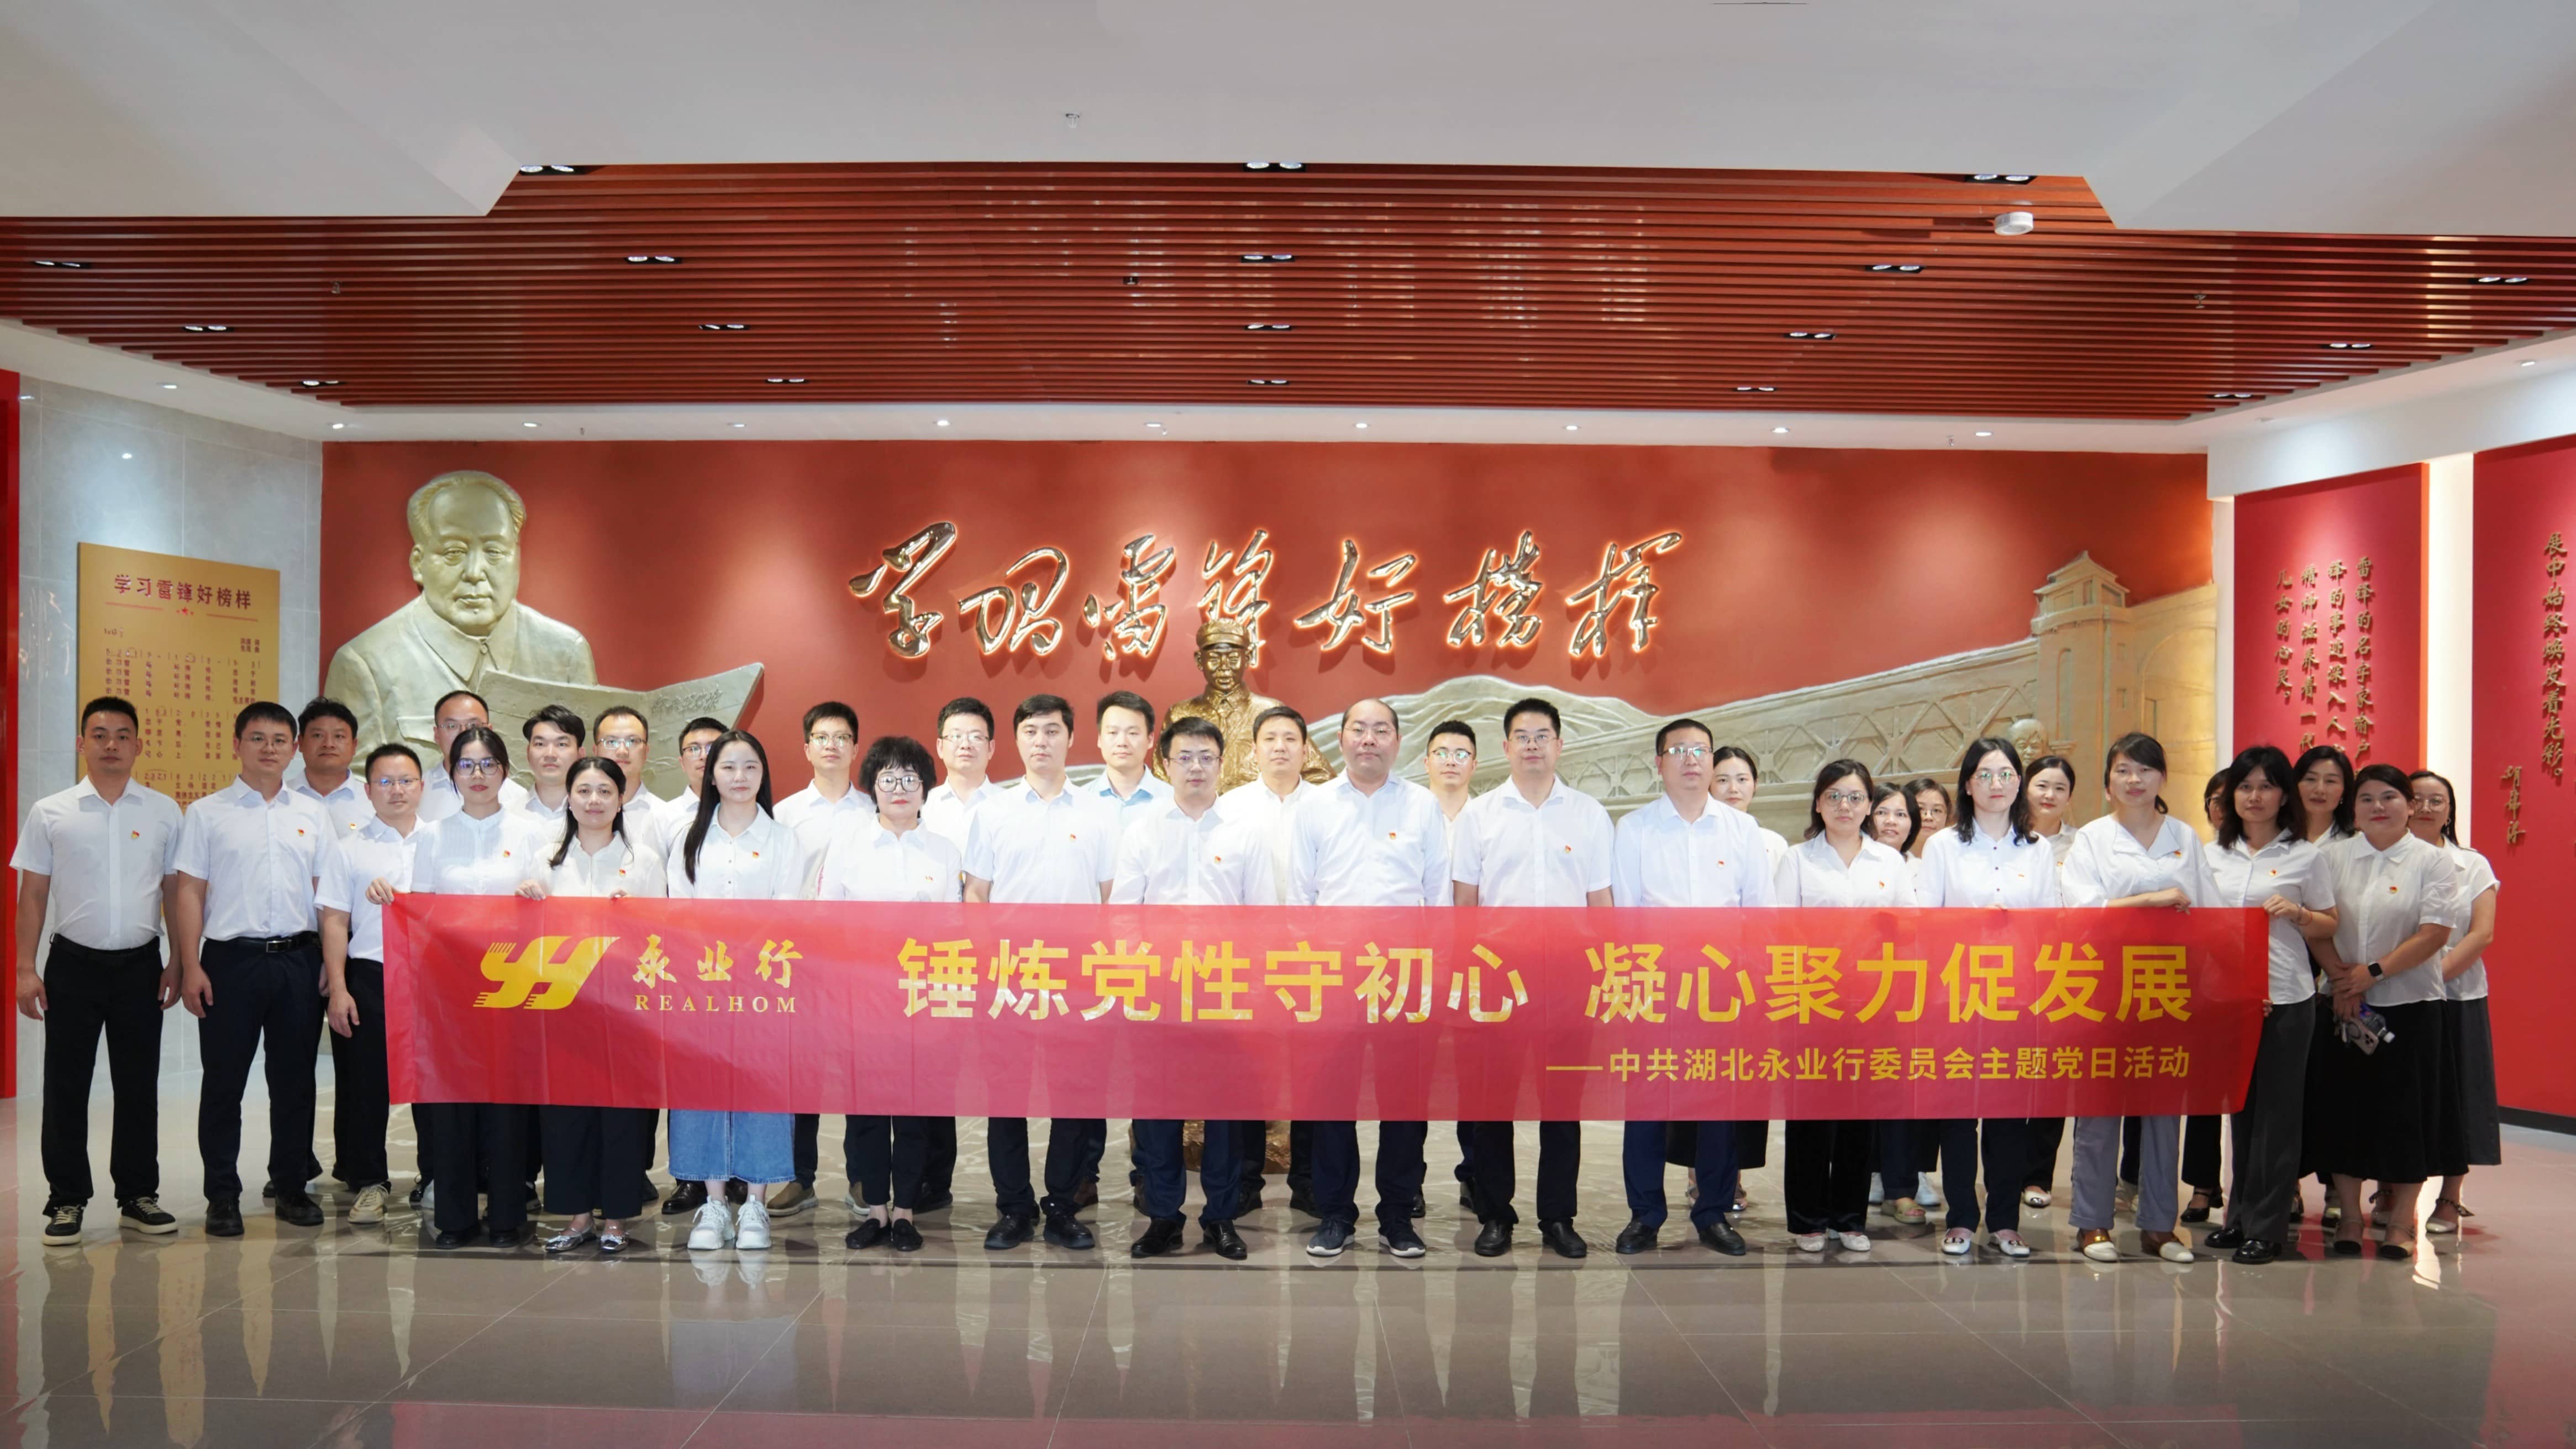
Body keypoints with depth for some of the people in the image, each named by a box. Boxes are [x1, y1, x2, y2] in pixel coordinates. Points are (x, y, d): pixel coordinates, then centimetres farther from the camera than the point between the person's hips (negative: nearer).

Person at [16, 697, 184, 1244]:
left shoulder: (164, 812, 4)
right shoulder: (50, 813, 2)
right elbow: (32, 895, 3)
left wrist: (179, 963, 2)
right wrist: (25, 969, -2)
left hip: (140, 964, 1)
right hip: (73, 964, -1)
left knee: (139, 1086, 7)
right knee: (66, 1087, 4)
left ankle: (138, 1196, 16)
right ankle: (66, 1201, 13)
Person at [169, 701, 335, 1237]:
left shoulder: (312, 814, 11)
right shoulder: (207, 814, 4)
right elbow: (188, 892, 1)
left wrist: (331, 962, 3)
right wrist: (190, 967, -6)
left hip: (298, 959, 2)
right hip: (231, 958, -2)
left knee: (295, 1079, 7)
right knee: (224, 1080, 3)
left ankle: (292, 1188, 18)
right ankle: (223, 1196, 12)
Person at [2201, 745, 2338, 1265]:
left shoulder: (2306, 856, 1)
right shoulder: (2211, 854, 10)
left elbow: (2329, 926, 5)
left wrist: (2296, 914, -14)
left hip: (2285, 996, -3)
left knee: (2276, 1109, 0)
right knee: (2239, 1105, 9)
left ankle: (2267, 1226, 6)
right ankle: (2241, 1214, 19)